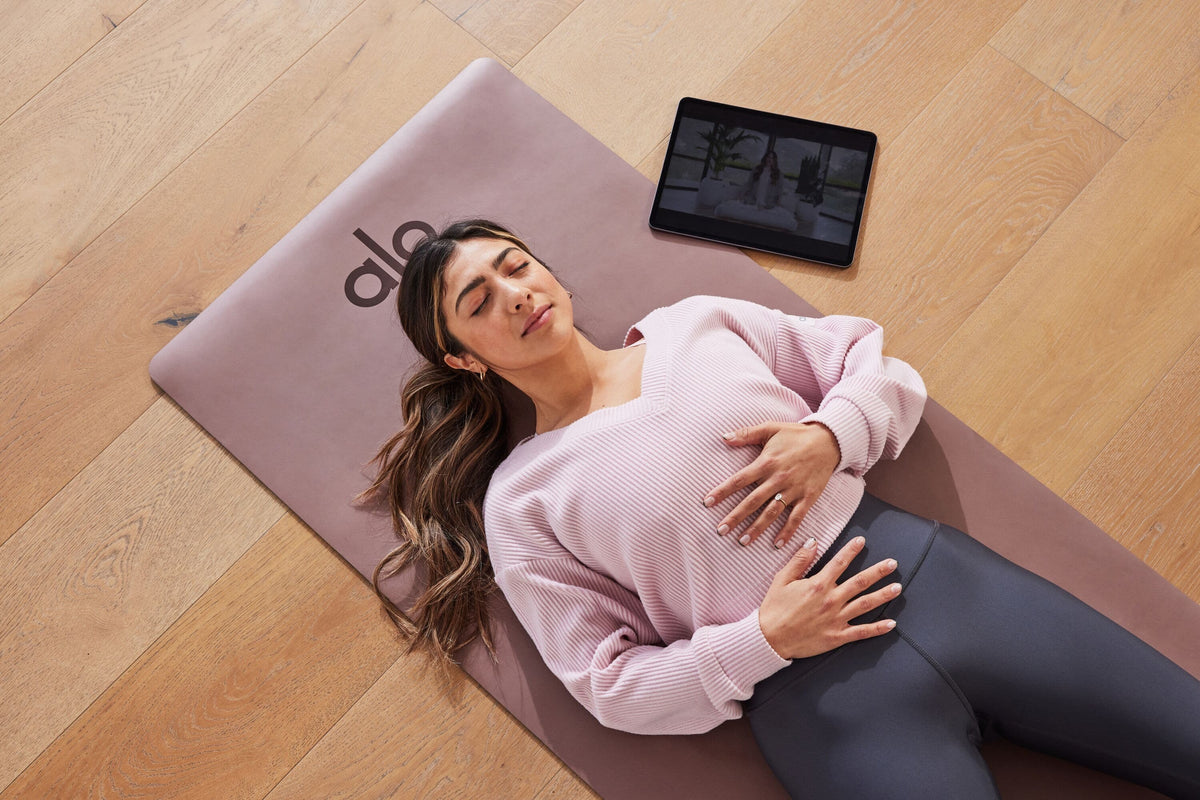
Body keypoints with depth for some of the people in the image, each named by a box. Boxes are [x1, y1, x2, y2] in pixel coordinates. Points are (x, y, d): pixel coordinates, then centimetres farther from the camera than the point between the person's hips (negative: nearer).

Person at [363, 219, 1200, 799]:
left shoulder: (699, 323, 9)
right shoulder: (519, 503, 2)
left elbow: (887, 368, 12)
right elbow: (612, 685, 0)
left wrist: (829, 436, -10)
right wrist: (764, 641, -13)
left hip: (935, 578, 3)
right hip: (816, 699, -3)